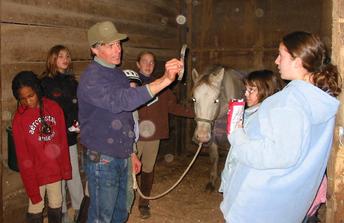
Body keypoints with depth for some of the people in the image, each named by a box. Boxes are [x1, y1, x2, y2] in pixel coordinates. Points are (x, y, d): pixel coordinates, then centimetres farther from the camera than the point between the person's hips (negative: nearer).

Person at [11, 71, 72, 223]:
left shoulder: (54, 108, -7)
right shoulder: (19, 119, -13)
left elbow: (63, 141, 0)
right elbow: (23, 156, -11)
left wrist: (66, 168, 1)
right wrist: (32, 188, -11)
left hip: (55, 170, 2)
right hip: (36, 174, -2)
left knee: (56, 206, 17)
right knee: (36, 208, 12)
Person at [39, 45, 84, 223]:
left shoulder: (71, 82, 12)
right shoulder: (45, 83, -5)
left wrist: (79, 122, -4)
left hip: (70, 136, 4)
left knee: (74, 173, 8)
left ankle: (79, 208, 21)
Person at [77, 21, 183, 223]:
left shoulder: (118, 73, 8)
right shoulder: (91, 79, -19)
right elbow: (121, 100, -37)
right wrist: (165, 80, -43)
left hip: (123, 156, 8)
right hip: (102, 159, -8)